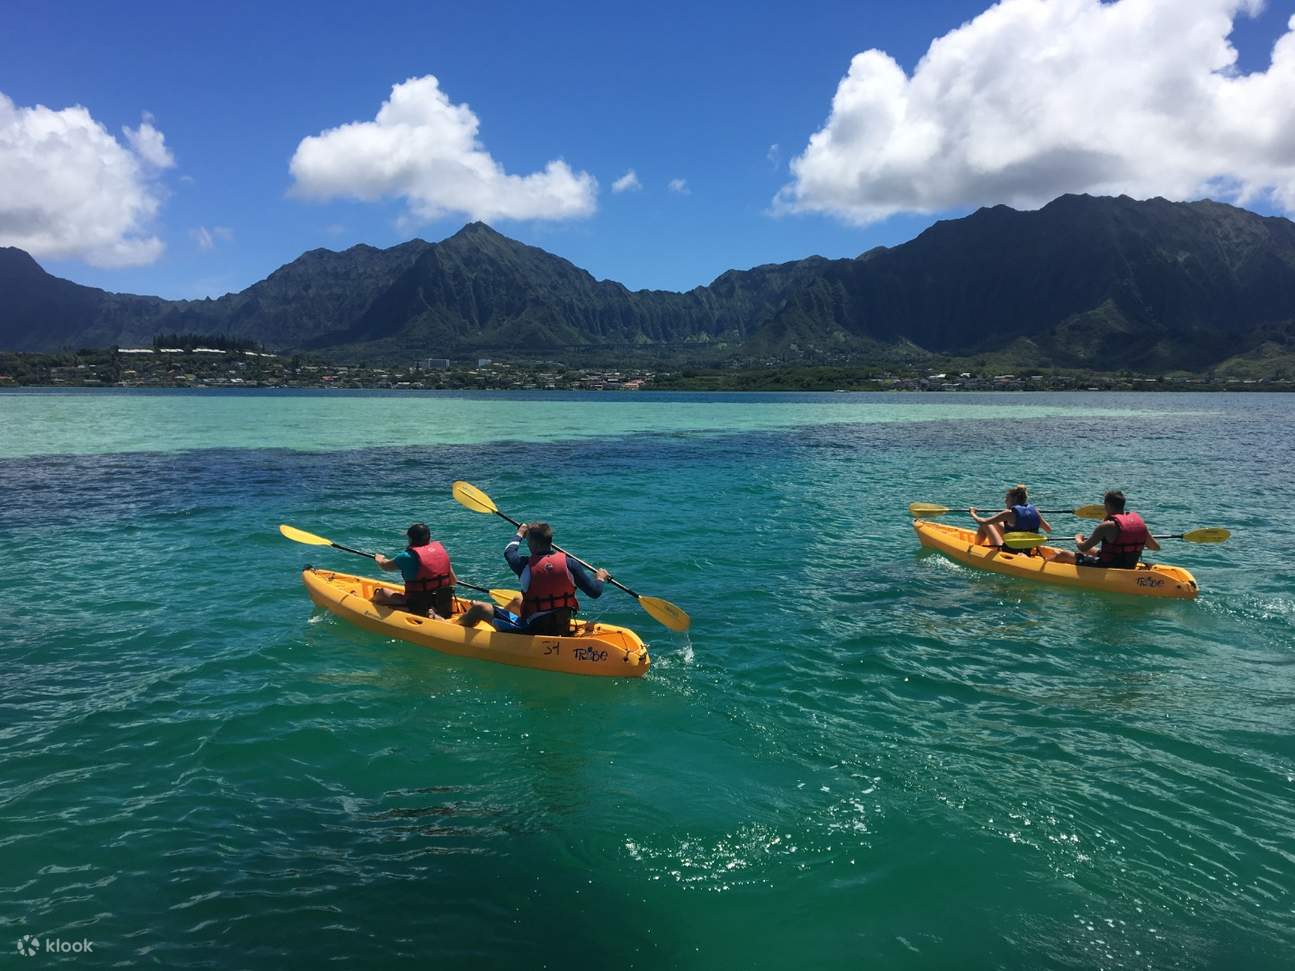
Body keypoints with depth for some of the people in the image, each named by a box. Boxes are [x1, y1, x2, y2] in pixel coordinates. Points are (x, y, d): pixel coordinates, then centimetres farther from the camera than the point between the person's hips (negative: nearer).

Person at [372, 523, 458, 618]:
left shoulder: (407, 556, -12)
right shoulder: (441, 550, 2)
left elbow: (385, 565, 7)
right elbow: (454, 581, 7)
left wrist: (379, 559, 30)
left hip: (418, 608, -6)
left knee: (379, 593, 7)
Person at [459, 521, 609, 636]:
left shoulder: (525, 565, -16)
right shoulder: (569, 563, -11)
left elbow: (508, 552, 9)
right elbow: (595, 592, -6)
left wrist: (519, 534, 29)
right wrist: (600, 578, 17)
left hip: (533, 632, -5)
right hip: (563, 629, 5)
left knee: (479, 609, 9)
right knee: (517, 601, 34)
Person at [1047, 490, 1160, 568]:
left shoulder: (1108, 526, -21)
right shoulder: (1138, 520, -3)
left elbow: (1083, 548, -19)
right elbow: (1156, 547, 6)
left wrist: (1078, 538, 4)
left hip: (1107, 569, -8)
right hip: (1129, 568, 8)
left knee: (1060, 555, 2)